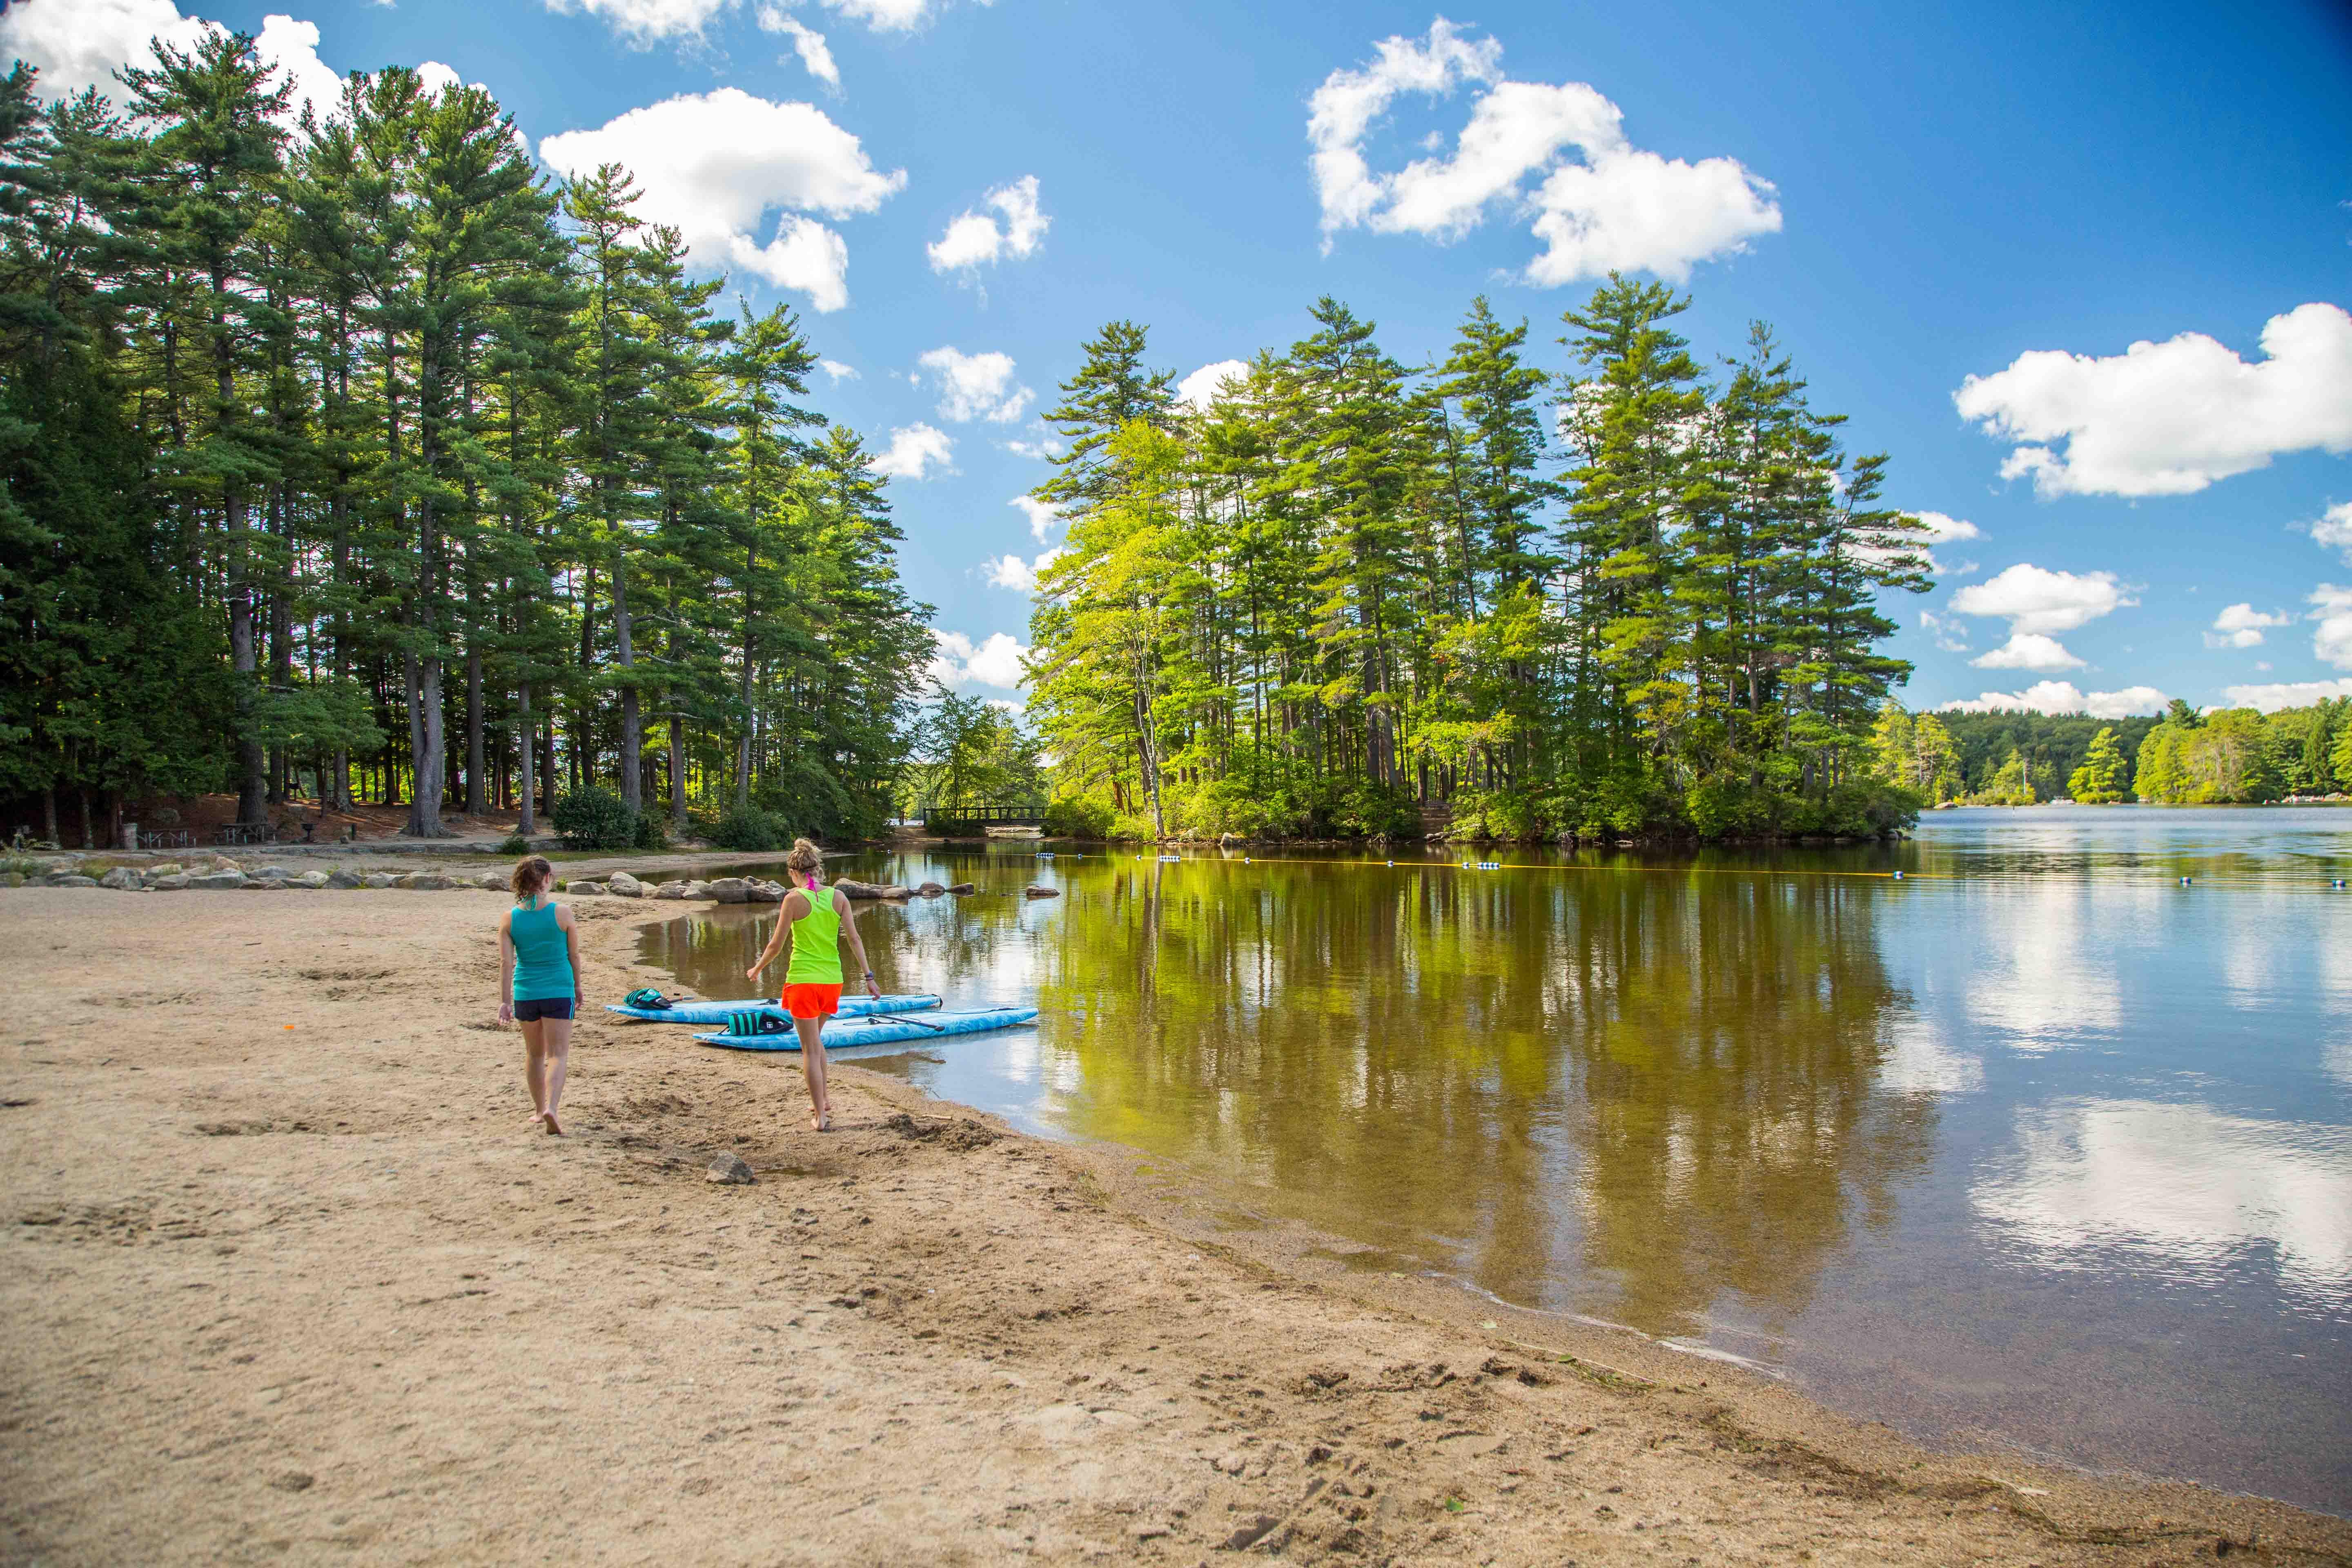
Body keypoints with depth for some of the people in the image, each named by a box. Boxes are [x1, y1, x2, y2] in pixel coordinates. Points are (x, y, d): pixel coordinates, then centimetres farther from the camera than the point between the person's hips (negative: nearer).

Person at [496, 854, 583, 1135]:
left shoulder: (509, 919, -2)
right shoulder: (562, 913, -9)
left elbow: (506, 963, -5)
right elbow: (574, 956, -1)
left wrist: (505, 1002, -4)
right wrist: (577, 988, 13)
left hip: (526, 993, 3)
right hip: (559, 992, -3)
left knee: (534, 1054, 19)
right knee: (558, 1054, -1)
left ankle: (539, 1109, 30)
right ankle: (551, 1108, -21)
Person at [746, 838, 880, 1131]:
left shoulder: (794, 899, -10)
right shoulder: (838, 896, 1)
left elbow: (776, 945, -6)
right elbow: (854, 939, -1)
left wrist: (757, 969, 11)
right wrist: (869, 976, 4)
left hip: (803, 980, -5)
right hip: (832, 979, 5)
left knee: (810, 1049, 3)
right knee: (815, 1040, 26)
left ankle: (821, 1116, 4)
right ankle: (822, 1099, 33)